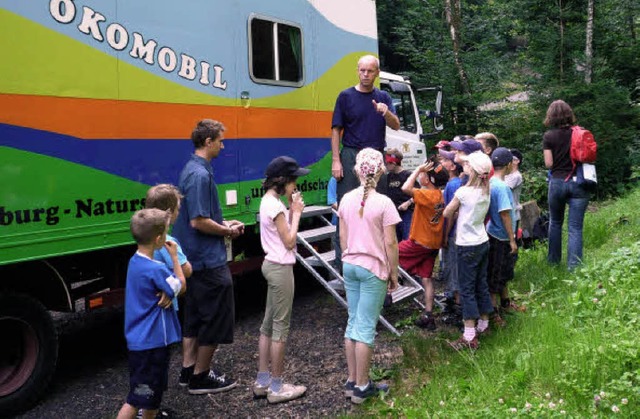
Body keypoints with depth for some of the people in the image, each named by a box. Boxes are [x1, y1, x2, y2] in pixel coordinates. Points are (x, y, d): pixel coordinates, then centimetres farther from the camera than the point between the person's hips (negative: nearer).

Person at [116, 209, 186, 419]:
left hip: (140, 340, 10)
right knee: (137, 398, 0)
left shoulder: (135, 261, 4)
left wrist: (168, 295, -15)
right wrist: (174, 256, -5)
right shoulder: (155, 269, -25)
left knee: (153, 393, 24)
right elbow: (181, 287, -11)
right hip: (151, 342, -10)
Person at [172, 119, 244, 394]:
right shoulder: (200, 175, -21)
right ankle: (201, 377, 13)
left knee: (195, 315, 18)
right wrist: (227, 231, -11)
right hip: (209, 260, -10)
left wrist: (225, 223, 11)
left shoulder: (192, 169, 11)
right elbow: (198, 221, -25)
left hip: (196, 258, 10)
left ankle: (189, 369, 29)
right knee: (217, 318, 2)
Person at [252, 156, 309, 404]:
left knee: (268, 324, 14)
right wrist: (296, 213, -8)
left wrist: (291, 210, 5)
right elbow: (289, 241, -17)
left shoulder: (269, 201, 10)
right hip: (281, 268, -10)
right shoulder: (275, 205, -19)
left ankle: (262, 381, 23)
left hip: (272, 265, 10)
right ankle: (276, 388, 9)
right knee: (280, 327, -1)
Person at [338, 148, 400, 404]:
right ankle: (361, 386, 10)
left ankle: (352, 381, 22)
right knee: (366, 327, 1)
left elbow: (342, 236, 9)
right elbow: (390, 243, -11)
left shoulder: (347, 199, 2)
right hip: (373, 268, -5)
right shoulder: (383, 203, -13)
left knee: (353, 322, 14)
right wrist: (394, 274, -1)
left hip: (349, 265, 5)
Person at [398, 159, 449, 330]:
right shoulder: (438, 194, 8)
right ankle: (428, 315, 11)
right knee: (426, 278, 11)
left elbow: (406, 188, -33)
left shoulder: (427, 195, -20)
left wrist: (418, 169, -26)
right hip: (433, 243, 9)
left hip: (419, 243, -9)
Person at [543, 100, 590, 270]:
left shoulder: (548, 136, -4)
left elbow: (548, 164, -6)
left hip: (557, 182, 0)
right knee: (575, 228, 0)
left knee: (555, 222, 19)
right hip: (578, 182, 1)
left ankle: (554, 260, 27)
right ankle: (574, 267, -5)